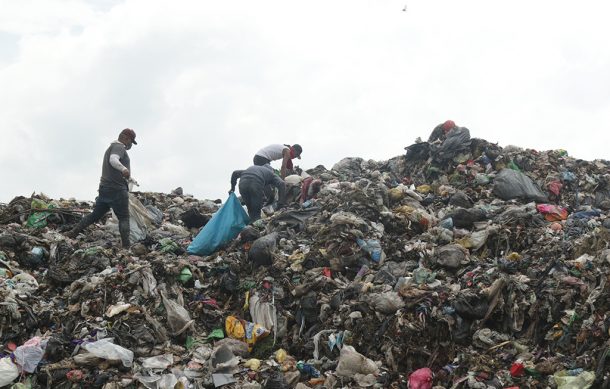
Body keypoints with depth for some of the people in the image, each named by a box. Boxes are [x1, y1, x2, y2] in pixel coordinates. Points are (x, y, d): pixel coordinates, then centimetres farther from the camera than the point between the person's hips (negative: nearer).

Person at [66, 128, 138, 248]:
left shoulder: (111, 147, 24)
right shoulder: (119, 147, -8)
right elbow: (113, 160, -28)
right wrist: (123, 169, -48)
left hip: (104, 188, 9)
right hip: (117, 189, -9)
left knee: (95, 214, 15)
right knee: (124, 218, -5)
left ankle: (72, 233, 12)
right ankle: (126, 247, -12)